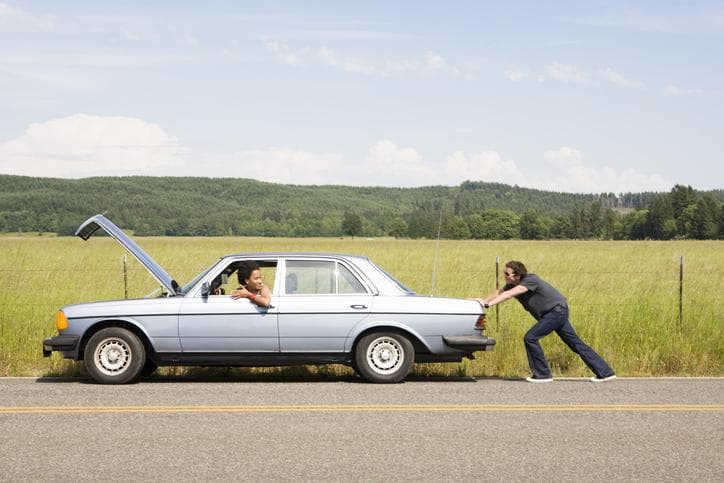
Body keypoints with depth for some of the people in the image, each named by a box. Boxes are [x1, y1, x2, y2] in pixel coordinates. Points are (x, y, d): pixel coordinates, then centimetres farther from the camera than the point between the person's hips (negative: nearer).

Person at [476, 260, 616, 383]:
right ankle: (605, 372, 12)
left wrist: (488, 304, -39)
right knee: (576, 343, 9)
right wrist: (482, 301, -9)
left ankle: (542, 374, -4)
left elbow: (508, 295, -34)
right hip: (557, 312, 10)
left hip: (557, 311, -10)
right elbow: (498, 293, 6)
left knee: (530, 337, -13)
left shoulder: (530, 280, -23)